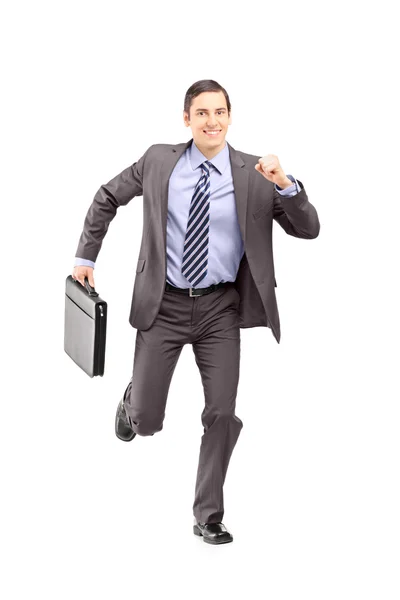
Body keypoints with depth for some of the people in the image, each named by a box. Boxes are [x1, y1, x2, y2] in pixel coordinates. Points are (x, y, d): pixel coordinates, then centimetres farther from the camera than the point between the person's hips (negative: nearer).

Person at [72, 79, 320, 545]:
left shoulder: (254, 175, -5)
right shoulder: (158, 161, -2)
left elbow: (308, 229, -7)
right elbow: (107, 198, 13)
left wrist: (285, 185, -24)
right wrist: (86, 256, 10)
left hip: (220, 309, 0)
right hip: (164, 305, 0)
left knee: (222, 414, -4)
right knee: (146, 423, 2)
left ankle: (208, 517, 15)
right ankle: (133, 402, 42)